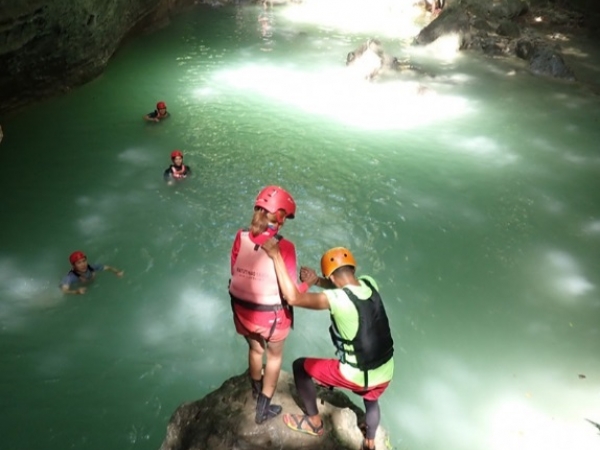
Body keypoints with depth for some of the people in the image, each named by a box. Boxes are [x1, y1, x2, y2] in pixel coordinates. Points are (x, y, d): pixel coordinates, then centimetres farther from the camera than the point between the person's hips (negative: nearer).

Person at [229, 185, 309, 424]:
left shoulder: (241, 237, -12)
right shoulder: (284, 247, -24)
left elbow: (235, 274, -1)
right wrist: (307, 283, 0)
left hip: (242, 310, 4)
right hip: (271, 314, -4)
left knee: (255, 349, 33)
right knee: (275, 355, 26)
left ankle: (256, 390, 60)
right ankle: (263, 409, 39)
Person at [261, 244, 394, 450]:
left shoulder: (337, 299, -26)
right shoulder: (370, 283, -7)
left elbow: (293, 297, -25)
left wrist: (276, 256, -22)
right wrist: (317, 281, -4)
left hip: (358, 376, -6)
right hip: (385, 372, 6)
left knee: (300, 366, 14)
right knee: (371, 401, 40)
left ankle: (314, 421, 32)